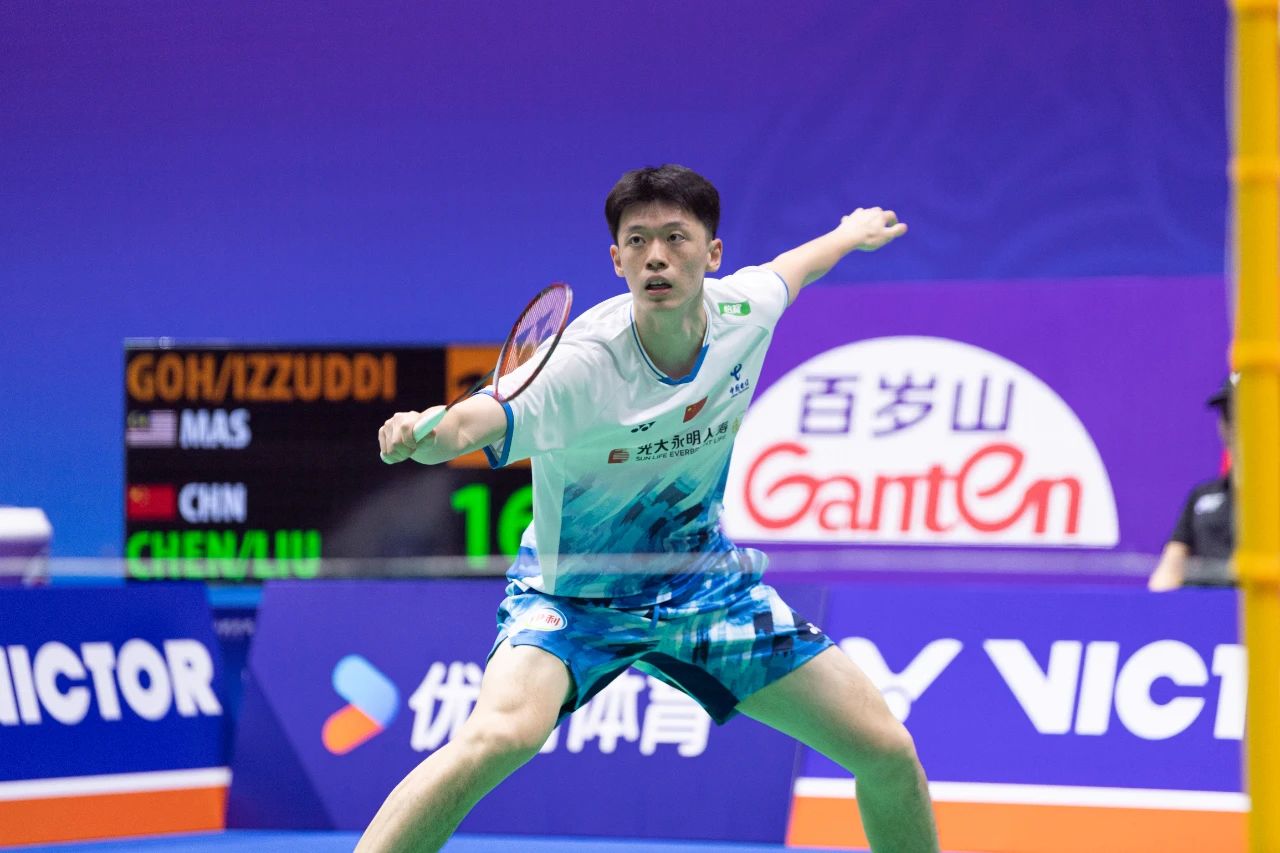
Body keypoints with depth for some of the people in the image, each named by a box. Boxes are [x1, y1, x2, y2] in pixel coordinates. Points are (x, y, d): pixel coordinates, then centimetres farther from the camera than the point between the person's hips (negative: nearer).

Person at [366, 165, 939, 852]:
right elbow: (467, 425, -45)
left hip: (701, 576, 5)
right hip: (574, 589, -5)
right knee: (501, 733, -34)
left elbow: (785, 269, 10)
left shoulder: (744, 310, -15)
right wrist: (421, 433, -69)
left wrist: (852, 233, 30)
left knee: (888, 755, 0)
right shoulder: (580, 366, -31)